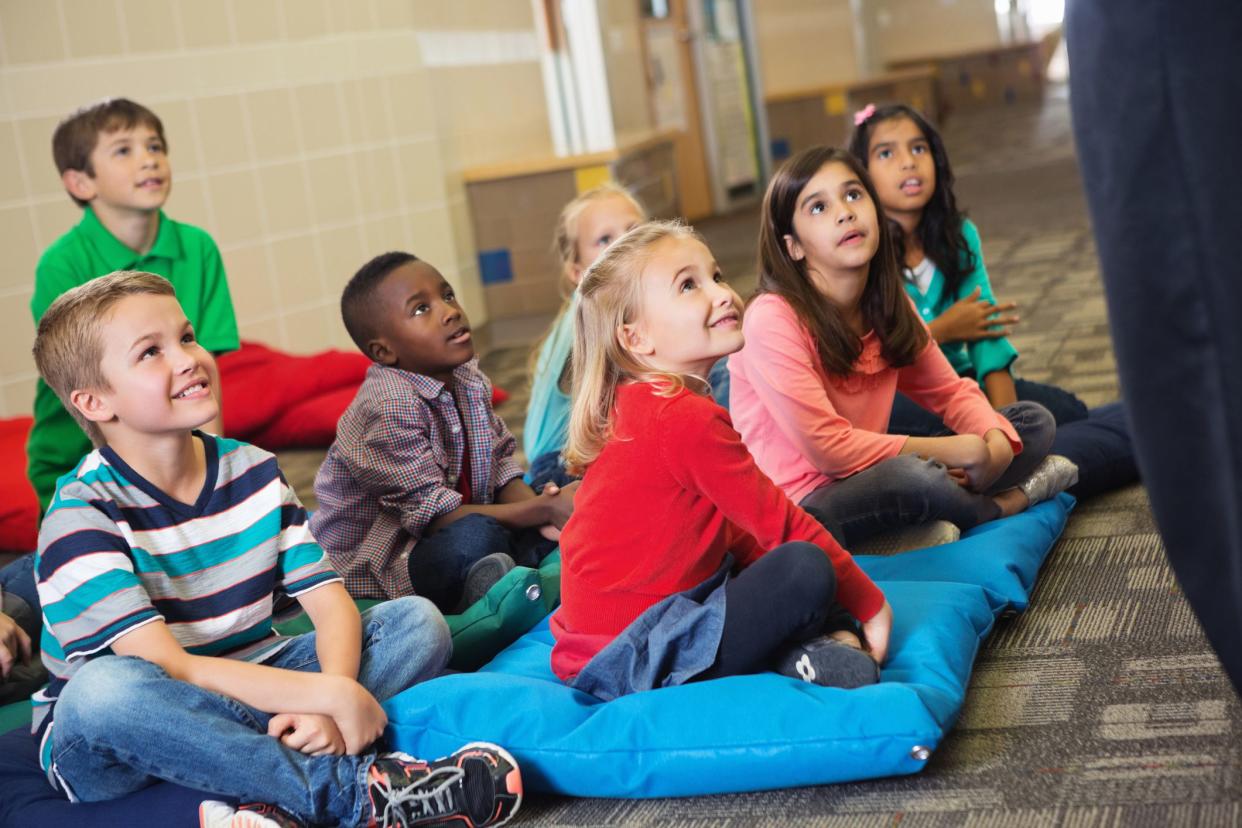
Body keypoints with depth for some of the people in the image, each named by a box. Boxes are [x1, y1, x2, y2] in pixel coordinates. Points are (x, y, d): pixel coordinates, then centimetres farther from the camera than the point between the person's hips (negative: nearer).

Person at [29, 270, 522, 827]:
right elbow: (165, 670, -28)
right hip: (108, 741, -5)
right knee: (105, 687, -41)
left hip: (244, 695, 6)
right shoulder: (84, 514, -17)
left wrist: (328, 708, -27)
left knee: (417, 622, -8)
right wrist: (332, 696, -32)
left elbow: (331, 603, -5)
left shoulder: (252, 472, 1)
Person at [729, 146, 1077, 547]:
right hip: (801, 506, -8)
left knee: (1034, 421, 8)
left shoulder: (889, 304, 3)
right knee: (910, 475, -37)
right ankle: (1008, 503, -3)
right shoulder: (772, 320, -21)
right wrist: (946, 450, -18)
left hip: (868, 481, 8)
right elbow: (827, 447, -23)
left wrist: (998, 442, -12)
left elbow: (950, 390, 11)